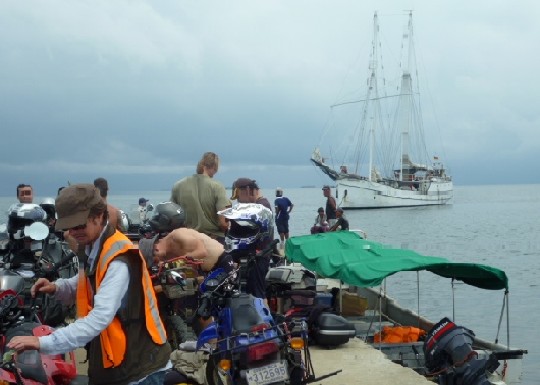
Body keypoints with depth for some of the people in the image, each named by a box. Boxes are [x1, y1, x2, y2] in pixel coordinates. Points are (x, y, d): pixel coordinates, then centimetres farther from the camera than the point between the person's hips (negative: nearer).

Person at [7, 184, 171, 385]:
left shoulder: (119, 260, -24)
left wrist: (43, 342, -37)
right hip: (108, 362, 9)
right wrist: (56, 288, 3)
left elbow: (100, 318, -33)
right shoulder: (92, 248, 6)